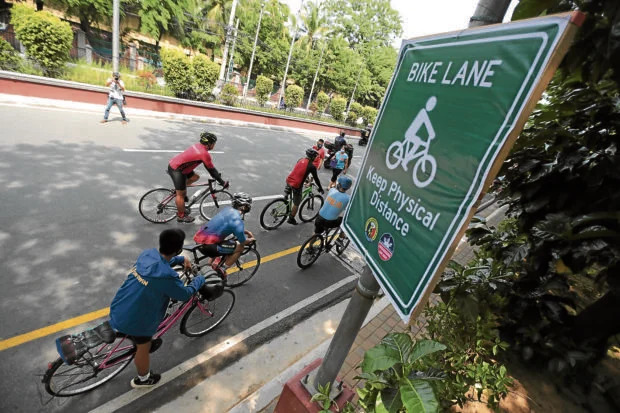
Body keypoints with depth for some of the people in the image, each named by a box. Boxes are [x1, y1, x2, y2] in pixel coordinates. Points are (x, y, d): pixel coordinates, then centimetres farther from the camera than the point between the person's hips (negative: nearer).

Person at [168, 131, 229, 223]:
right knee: (181, 194, 3)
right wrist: (222, 182, -5)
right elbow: (211, 170, -14)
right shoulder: (204, 153, -20)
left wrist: (217, 175, 22)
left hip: (174, 163, 9)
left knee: (195, 177, 21)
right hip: (176, 170, -9)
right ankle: (181, 216, 17)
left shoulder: (198, 146, 7)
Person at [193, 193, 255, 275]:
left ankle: (214, 263, 29)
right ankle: (221, 270, 7)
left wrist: (246, 232, 27)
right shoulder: (237, 219, -16)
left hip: (199, 239, 9)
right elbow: (243, 242, -9)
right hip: (207, 246, -9)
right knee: (240, 247, 1)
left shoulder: (228, 210, 11)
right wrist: (251, 239, 11)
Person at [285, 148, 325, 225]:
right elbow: (316, 178, -2)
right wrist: (320, 188, 12)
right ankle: (291, 219, 23)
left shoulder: (300, 160, 11)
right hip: (296, 185, -5)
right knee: (296, 204, 13)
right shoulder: (312, 166, -8)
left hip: (289, 180, 5)